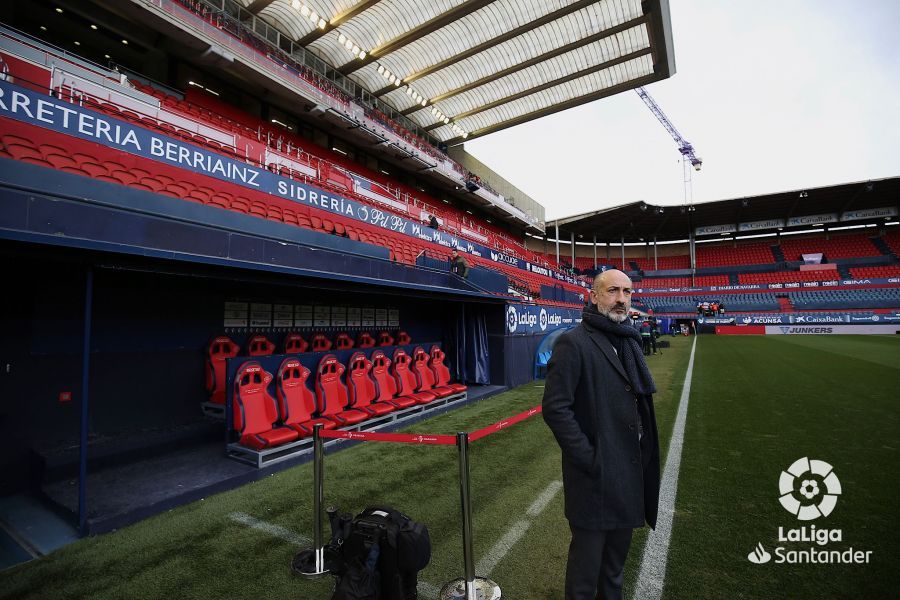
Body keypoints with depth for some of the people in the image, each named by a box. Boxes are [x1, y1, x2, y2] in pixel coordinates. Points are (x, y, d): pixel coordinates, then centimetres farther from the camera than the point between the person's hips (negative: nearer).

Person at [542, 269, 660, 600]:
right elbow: (555, 408, -20)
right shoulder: (573, 342, -17)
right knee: (588, 555, 10)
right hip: (596, 473, -7)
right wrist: (588, 459, -19)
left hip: (631, 470, 8)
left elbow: (639, 401, 14)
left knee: (618, 551, 25)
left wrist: (644, 454, 7)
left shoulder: (630, 341, 8)